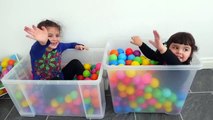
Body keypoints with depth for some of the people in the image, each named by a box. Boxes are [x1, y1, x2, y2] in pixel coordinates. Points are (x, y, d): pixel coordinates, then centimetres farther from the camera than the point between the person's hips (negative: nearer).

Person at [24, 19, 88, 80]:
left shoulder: (58, 46, -6)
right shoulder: (37, 50, -24)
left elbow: (69, 45, 17)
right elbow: (36, 51, -51)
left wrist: (76, 45, -2)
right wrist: (43, 42, -72)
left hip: (60, 78, 6)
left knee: (75, 63, -2)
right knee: (56, 80, -36)